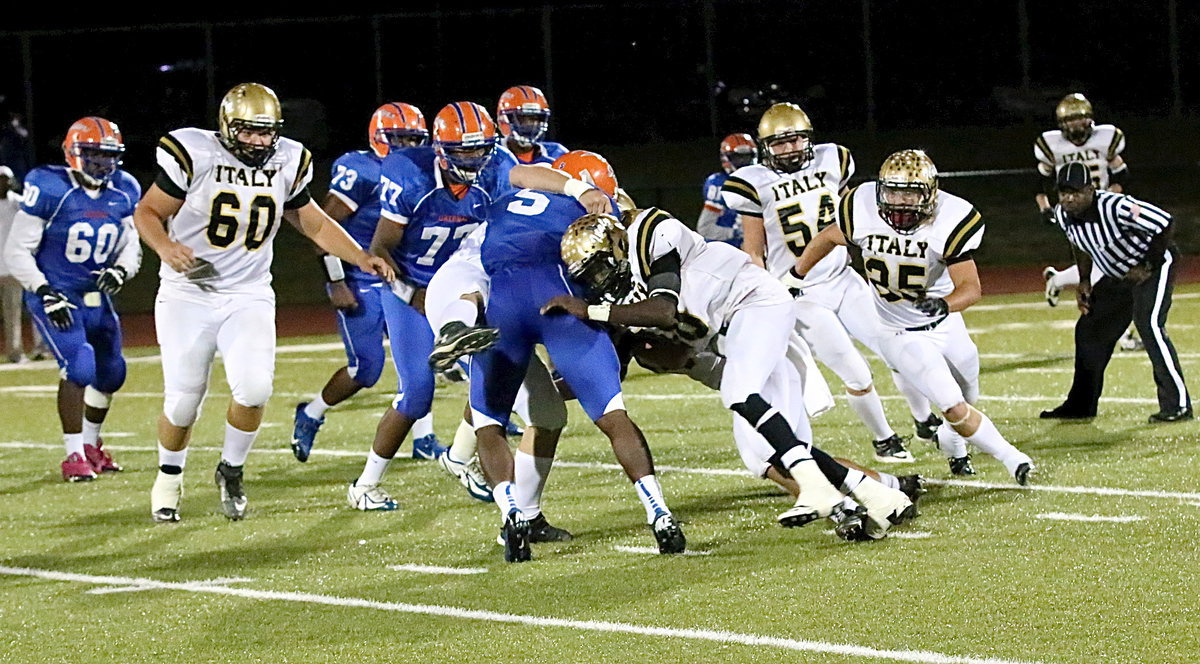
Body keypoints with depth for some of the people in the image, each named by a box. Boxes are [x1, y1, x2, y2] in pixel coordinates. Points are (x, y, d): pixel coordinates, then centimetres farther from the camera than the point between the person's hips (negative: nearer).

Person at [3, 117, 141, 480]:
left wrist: (120, 270, -13)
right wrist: (45, 293, -23)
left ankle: (90, 443, 37)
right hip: (54, 297, -6)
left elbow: (132, 247, 9)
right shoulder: (50, 190, -18)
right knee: (79, 366, -22)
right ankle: (74, 455, -12)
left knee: (111, 372, 14)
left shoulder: (123, 193, 0)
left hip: (97, 297, 7)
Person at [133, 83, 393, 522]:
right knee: (183, 400, -1)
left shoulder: (286, 163, 1)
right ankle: (169, 477, 29)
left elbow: (314, 223, 15)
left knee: (254, 388, -19)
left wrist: (361, 259, 4)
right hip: (188, 296, -2)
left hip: (249, 296, 2)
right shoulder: (195, 155, -12)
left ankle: (231, 471, 8)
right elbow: (148, 212, -4)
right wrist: (165, 247, -24)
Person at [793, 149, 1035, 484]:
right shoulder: (863, 210, -21)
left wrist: (944, 304, -49)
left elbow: (971, 288, -27)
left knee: (968, 398, 19)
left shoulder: (950, 221, -24)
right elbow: (829, 237, 1)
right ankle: (1011, 458, 7)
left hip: (945, 324, 1)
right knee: (956, 409, -13)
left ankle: (951, 442, 52)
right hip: (901, 335, -1)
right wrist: (794, 278, 13)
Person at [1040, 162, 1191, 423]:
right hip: (1116, 276, 8)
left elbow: (1166, 225, -27)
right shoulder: (1063, 215, -10)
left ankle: (1178, 405, -21)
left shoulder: (1116, 208, -33)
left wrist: (1147, 266, -21)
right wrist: (1084, 282, 6)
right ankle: (1082, 404, 22)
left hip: (1154, 264, -8)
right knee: (1089, 330, 8)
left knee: (1149, 325, -24)